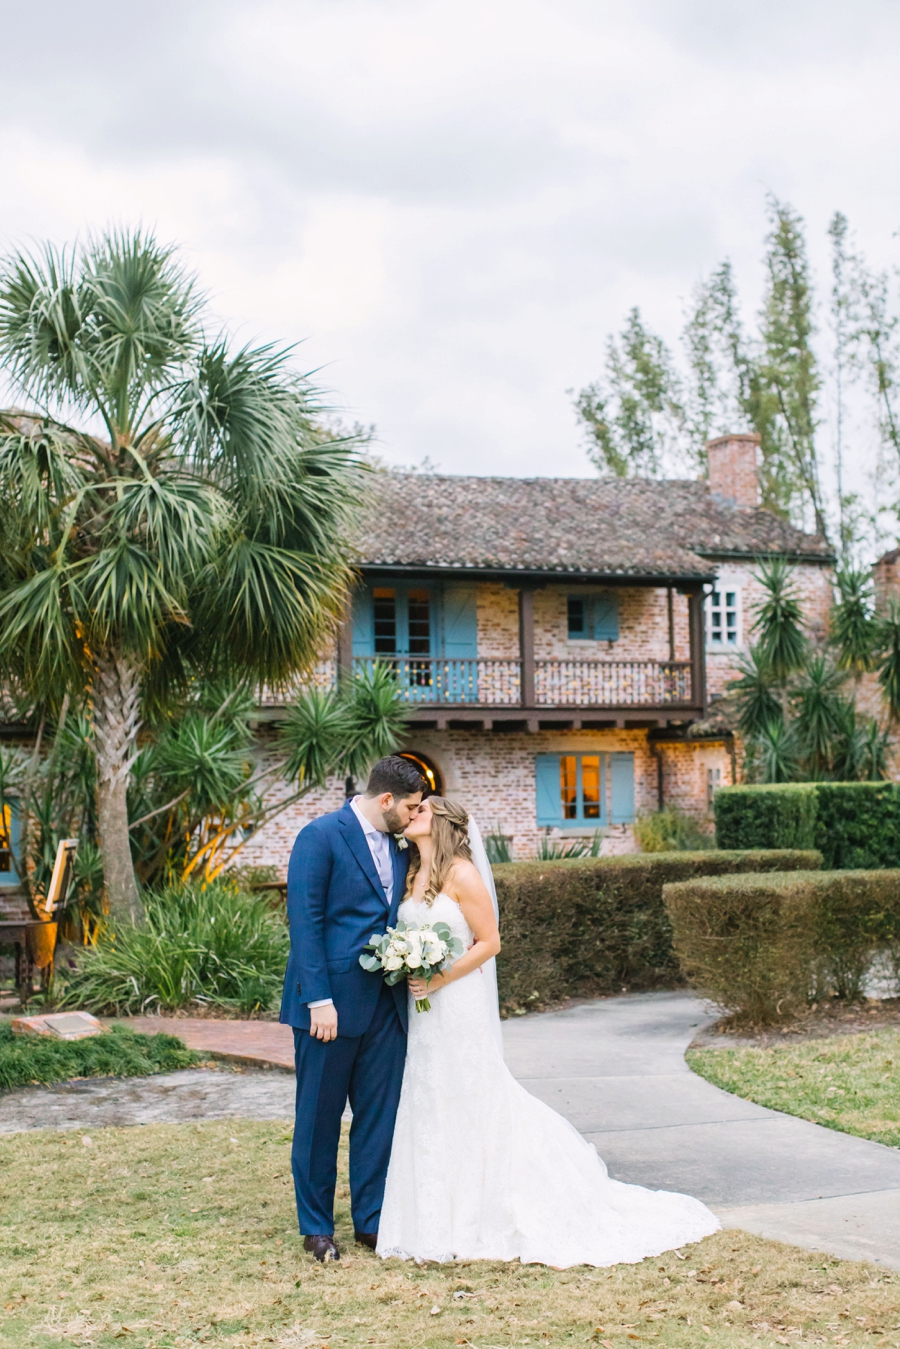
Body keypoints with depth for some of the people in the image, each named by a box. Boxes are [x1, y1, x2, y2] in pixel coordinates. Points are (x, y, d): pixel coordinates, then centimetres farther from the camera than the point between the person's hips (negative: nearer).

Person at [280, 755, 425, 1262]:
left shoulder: (399, 847, 11)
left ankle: (372, 1220, 21)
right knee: (320, 1116, 6)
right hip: (332, 1001, -6)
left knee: (381, 1115, 9)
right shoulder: (321, 836, -10)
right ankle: (317, 1225, 19)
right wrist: (319, 1000, -18)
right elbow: (304, 921, -14)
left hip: (385, 1005, 6)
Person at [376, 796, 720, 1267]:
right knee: (428, 1109, 10)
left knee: (472, 1104, 0)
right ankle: (440, 1218, 20)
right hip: (421, 1014, 7)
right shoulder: (412, 876, 12)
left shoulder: (461, 874, -10)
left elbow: (488, 942, -12)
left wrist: (439, 980, -17)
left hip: (460, 1006, -7)